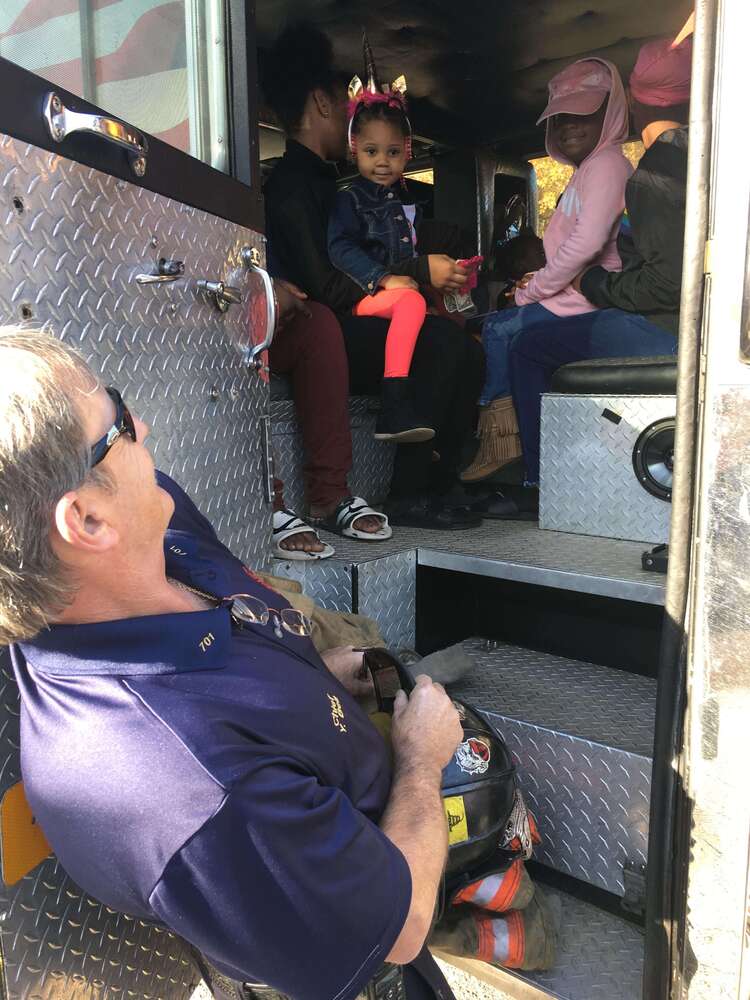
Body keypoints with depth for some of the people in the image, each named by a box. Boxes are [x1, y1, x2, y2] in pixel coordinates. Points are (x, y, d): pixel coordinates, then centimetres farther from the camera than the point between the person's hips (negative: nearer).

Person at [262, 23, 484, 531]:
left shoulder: (319, 180, 24)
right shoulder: (290, 183, -7)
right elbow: (324, 286, -19)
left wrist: (436, 273, 8)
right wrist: (419, 271, -13)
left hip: (348, 332, 9)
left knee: (466, 351, -4)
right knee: (444, 339, -24)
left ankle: (439, 485, -10)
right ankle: (408, 495, -20)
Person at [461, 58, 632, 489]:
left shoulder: (607, 165, -9)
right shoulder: (590, 168, 24)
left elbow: (586, 243, -23)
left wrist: (533, 289, -13)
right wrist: (538, 282, 7)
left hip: (589, 297, -10)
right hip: (577, 295, 10)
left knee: (499, 328, -14)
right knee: (499, 327, 4)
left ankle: (499, 441, -6)